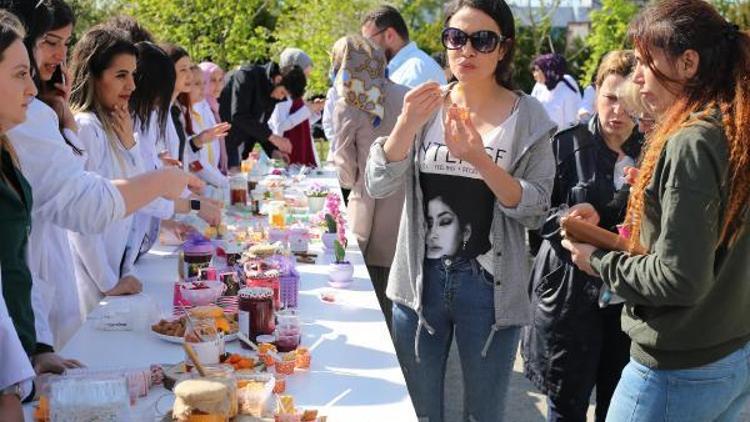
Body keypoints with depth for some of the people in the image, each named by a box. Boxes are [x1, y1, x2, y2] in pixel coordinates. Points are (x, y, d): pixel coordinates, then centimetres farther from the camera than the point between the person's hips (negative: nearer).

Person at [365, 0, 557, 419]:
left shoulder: (528, 118, -6)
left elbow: (536, 210, -11)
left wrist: (480, 160, -25)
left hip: (491, 286, -2)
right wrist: (407, 125, -23)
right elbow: (378, 186, -7)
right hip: (421, 279, 2)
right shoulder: (426, 106, 1)